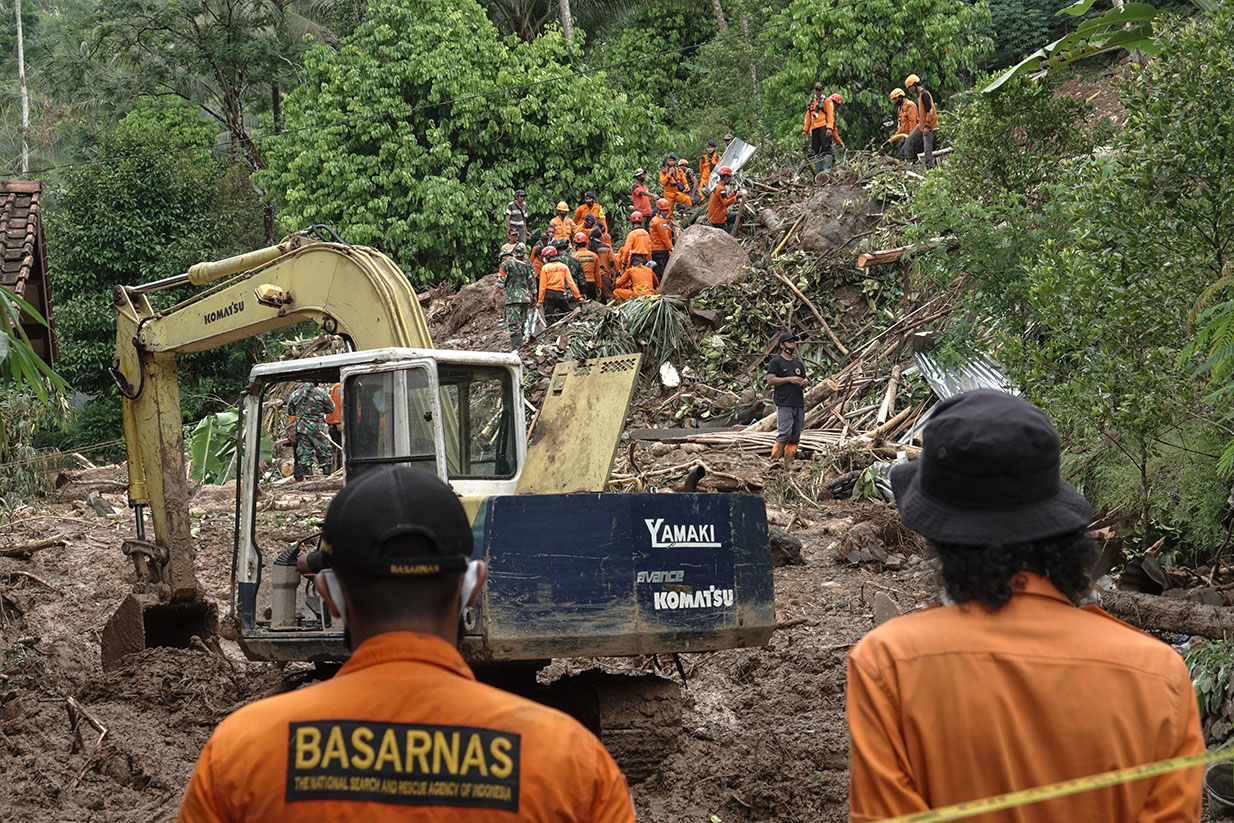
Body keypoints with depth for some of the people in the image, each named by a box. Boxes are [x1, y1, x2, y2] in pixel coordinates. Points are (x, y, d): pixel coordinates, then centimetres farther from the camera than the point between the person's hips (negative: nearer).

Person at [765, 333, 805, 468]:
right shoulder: (776, 362, 2)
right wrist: (789, 379, -14)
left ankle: (789, 462, 7)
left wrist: (804, 384, 2)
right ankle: (774, 460, -12)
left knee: (795, 436, 3)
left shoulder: (799, 364, 21)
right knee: (784, 433, -17)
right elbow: (771, 380, -9)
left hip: (799, 404, 7)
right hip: (784, 404, -6)